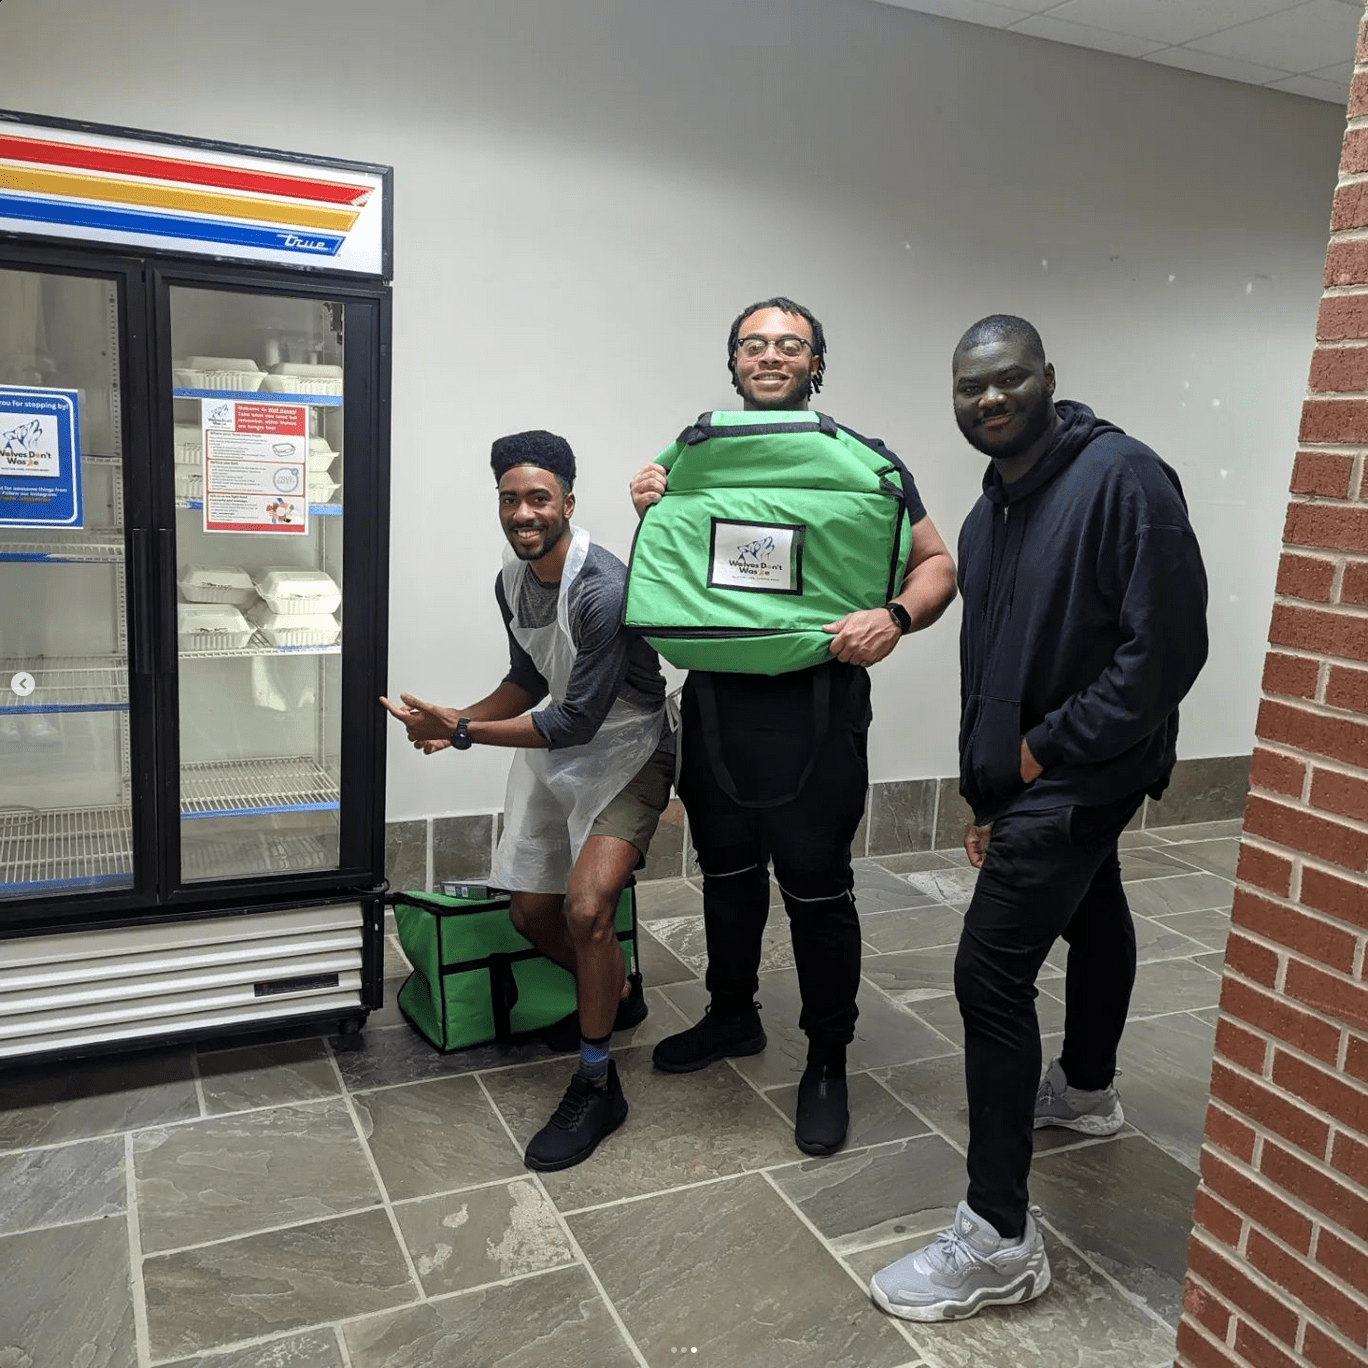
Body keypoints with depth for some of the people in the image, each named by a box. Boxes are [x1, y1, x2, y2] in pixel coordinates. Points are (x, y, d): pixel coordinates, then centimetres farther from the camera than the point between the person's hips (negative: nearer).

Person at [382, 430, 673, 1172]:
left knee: (585, 905, -24)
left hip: (626, 753, -8)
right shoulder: (512, 580, -1)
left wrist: (462, 734, -22)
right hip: (553, 754, 8)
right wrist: (460, 719, -1)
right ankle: (617, 994, 40)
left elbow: (577, 721, -27)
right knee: (530, 911, 10)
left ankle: (596, 1087, -5)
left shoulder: (602, 590, -28)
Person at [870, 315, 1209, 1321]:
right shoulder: (989, 515, 9)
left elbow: (1168, 648, -22)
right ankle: (1087, 1090, 50)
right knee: (1091, 914, 27)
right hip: (1028, 778, 9)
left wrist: (1046, 748, -18)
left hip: (1081, 775, -9)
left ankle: (1000, 1239, -4)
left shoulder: (1121, 478, -18)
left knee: (992, 970, -13)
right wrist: (987, 793, 13)